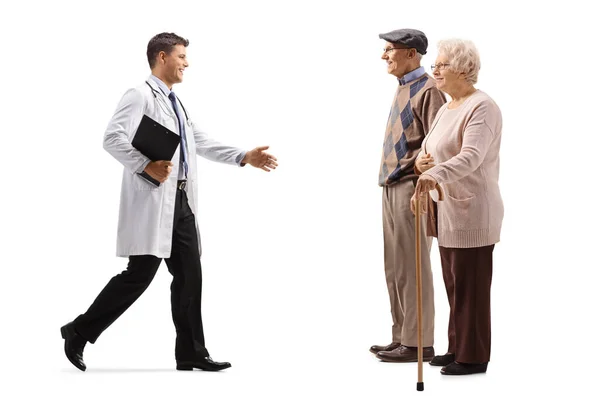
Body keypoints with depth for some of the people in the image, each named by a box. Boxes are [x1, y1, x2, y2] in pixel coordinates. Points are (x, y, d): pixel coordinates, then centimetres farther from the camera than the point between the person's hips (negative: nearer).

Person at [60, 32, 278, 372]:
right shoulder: (141, 96, -7)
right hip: (152, 200, -9)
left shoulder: (176, 103, 21)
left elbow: (203, 143, 23)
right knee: (141, 273, -9)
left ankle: (192, 353, 11)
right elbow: (113, 138, -19)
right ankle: (80, 332, 5)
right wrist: (146, 166, -25)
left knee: (189, 275, 6)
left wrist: (245, 157, 15)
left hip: (181, 202, 9)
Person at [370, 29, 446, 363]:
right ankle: (402, 338, 19)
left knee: (411, 267, -5)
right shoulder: (403, 89, 16)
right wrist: (390, 180, 15)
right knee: (395, 268, 11)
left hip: (412, 189, -9)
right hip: (393, 188, 9)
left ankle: (418, 343, 2)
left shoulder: (427, 90, -11)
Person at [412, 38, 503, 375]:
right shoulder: (447, 109, 16)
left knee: (470, 285, -3)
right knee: (454, 284, 15)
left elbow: (471, 156, -29)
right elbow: (429, 145, 24)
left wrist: (436, 175, -44)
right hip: (449, 209, 9)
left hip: (472, 211, -9)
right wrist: (422, 160, -1)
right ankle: (458, 348, 24)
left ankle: (473, 357, 6)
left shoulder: (481, 107, -15)